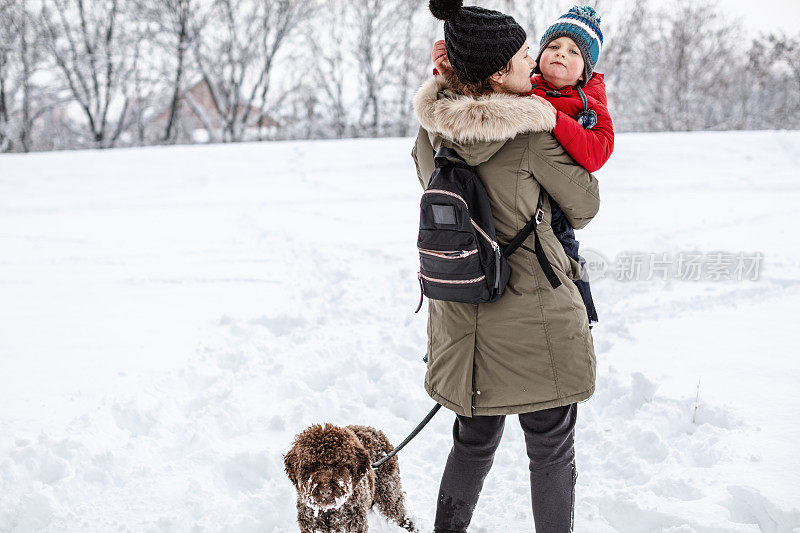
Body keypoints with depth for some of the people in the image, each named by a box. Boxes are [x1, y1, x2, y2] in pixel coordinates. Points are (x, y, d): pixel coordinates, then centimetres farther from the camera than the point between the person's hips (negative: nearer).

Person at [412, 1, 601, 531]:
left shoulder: (432, 125, -3)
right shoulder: (533, 132, -19)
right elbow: (585, 206, -5)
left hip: (460, 318, 6)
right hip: (533, 318, -6)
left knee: (474, 442, 23)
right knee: (551, 452, 11)